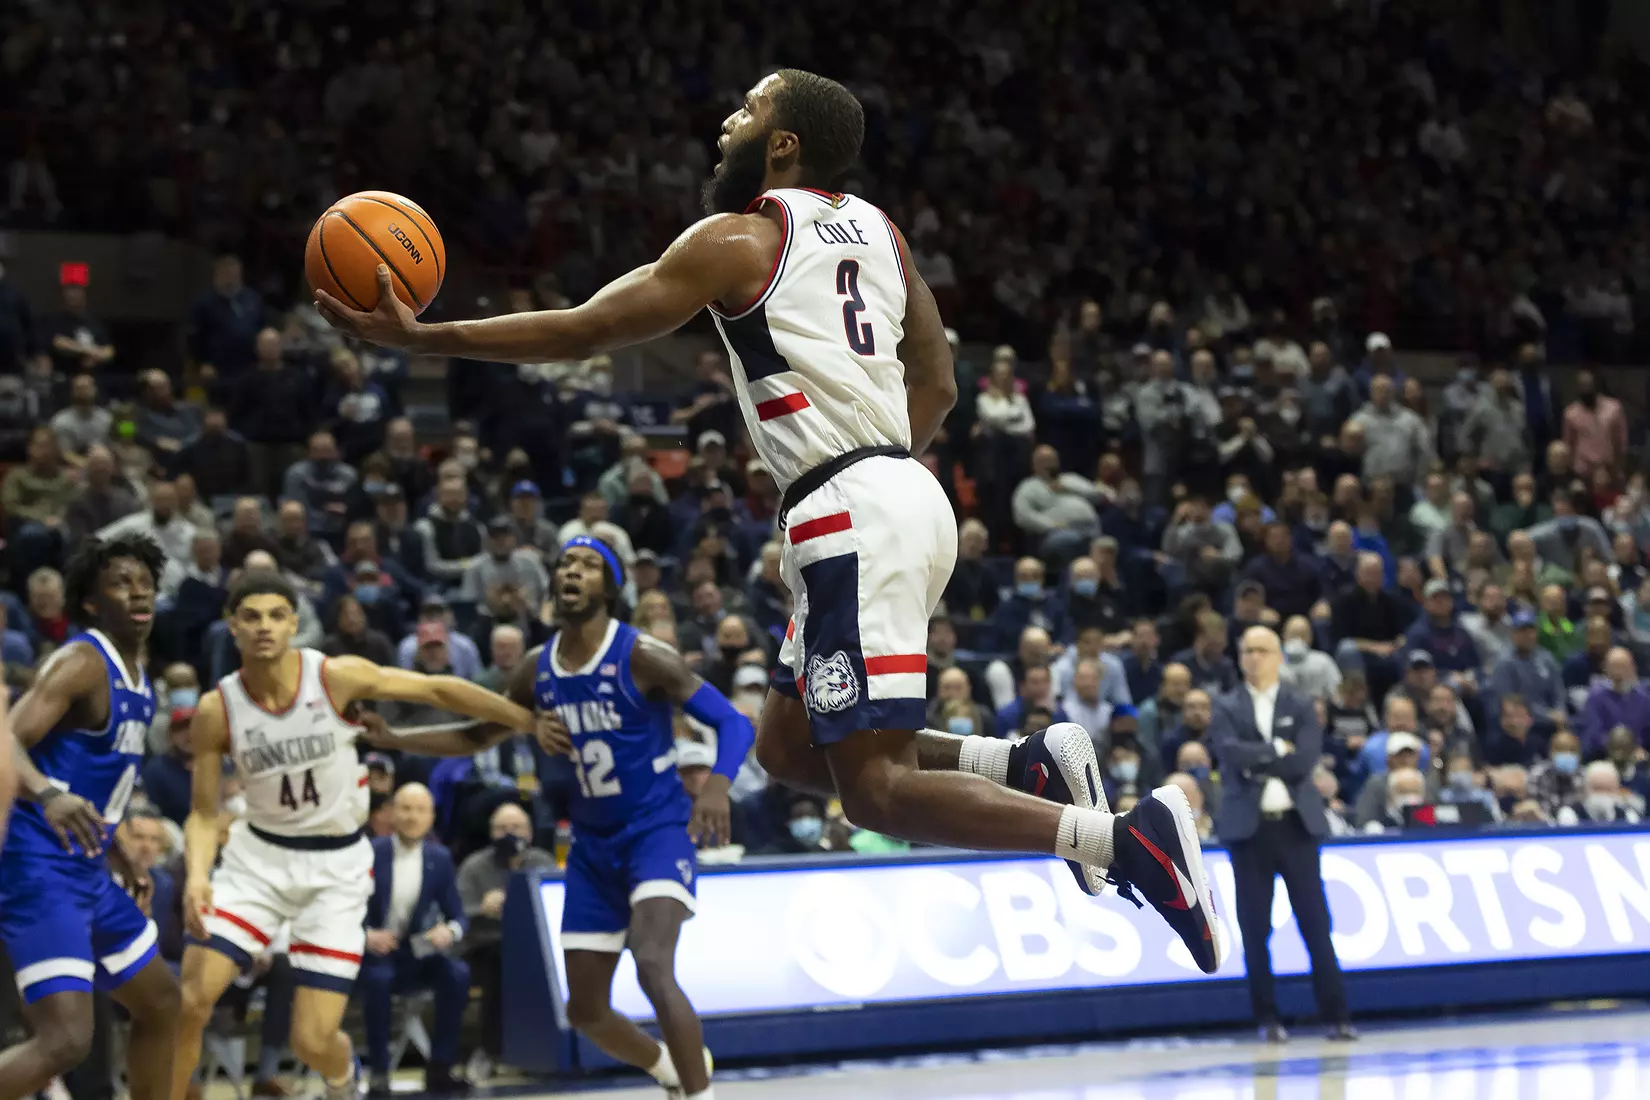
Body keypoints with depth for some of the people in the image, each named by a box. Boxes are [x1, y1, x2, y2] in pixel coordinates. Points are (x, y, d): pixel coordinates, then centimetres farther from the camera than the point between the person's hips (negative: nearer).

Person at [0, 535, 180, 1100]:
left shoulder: (136, 675, 14)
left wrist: (118, 856, 30)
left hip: (86, 873, 10)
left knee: (160, 1002, 22)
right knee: (66, 1039, -21)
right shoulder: (82, 663, -14)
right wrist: (47, 796, -45)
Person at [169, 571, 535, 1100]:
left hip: (336, 867, -1)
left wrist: (532, 722, -5)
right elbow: (203, 814, -4)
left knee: (313, 1042, -7)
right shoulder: (217, 710, -11)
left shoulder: (337, 677, -16)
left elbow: (439, 690, -6)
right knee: (189, 1002, -15)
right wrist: (197, 875, -24)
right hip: (259, 857, 1)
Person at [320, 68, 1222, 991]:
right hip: (907, 494, 9)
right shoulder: (875, 228, 17)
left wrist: (418, 337, 1)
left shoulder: (741, 240, -5)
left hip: (851, 519, -9)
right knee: (788, 748, 18)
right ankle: (1027, 767, 6)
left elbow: (580, 333, -4)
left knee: (877, 792, -9)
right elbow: (937, 383, 21)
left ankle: (1131, 838, -22)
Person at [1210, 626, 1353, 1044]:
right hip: (1248, 827, 0)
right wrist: (1277, 749, -8)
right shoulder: (1226, 708, 7)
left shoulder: (1301, 707, 9)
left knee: (1315, 923, -1)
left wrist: (1257, 761, -9)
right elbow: (1232, 753, -12)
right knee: (1255, 929, 1)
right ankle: (1267, 1019, 8)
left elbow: (1306, 759, -7)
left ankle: (1337, 1016, 2)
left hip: (1296, 823, 0)